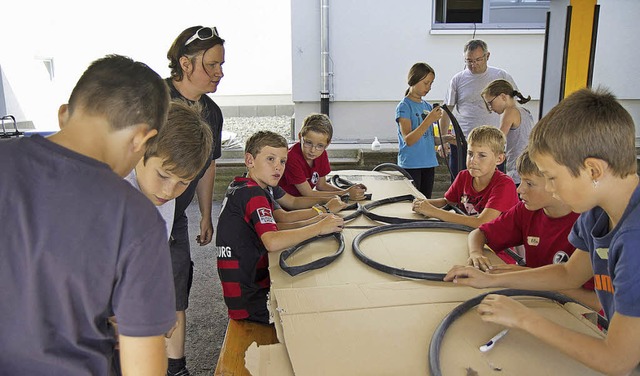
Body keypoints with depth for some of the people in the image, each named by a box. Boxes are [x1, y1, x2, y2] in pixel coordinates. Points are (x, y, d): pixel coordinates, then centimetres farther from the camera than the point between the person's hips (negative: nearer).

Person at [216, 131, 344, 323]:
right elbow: (272, 242, -32)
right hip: (249, 301, -9)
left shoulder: (241, 187, 11)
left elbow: (278, 219, 15)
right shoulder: (253, 194, -20)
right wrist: (319, 228, -23)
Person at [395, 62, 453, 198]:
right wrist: (429, 120, -25)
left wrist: (443, 138, -3)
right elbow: (408, 140, -19)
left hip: (429, 163, 7)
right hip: (411, 165, -7)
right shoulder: (404, 107, -9)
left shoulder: (428, 106, 12)